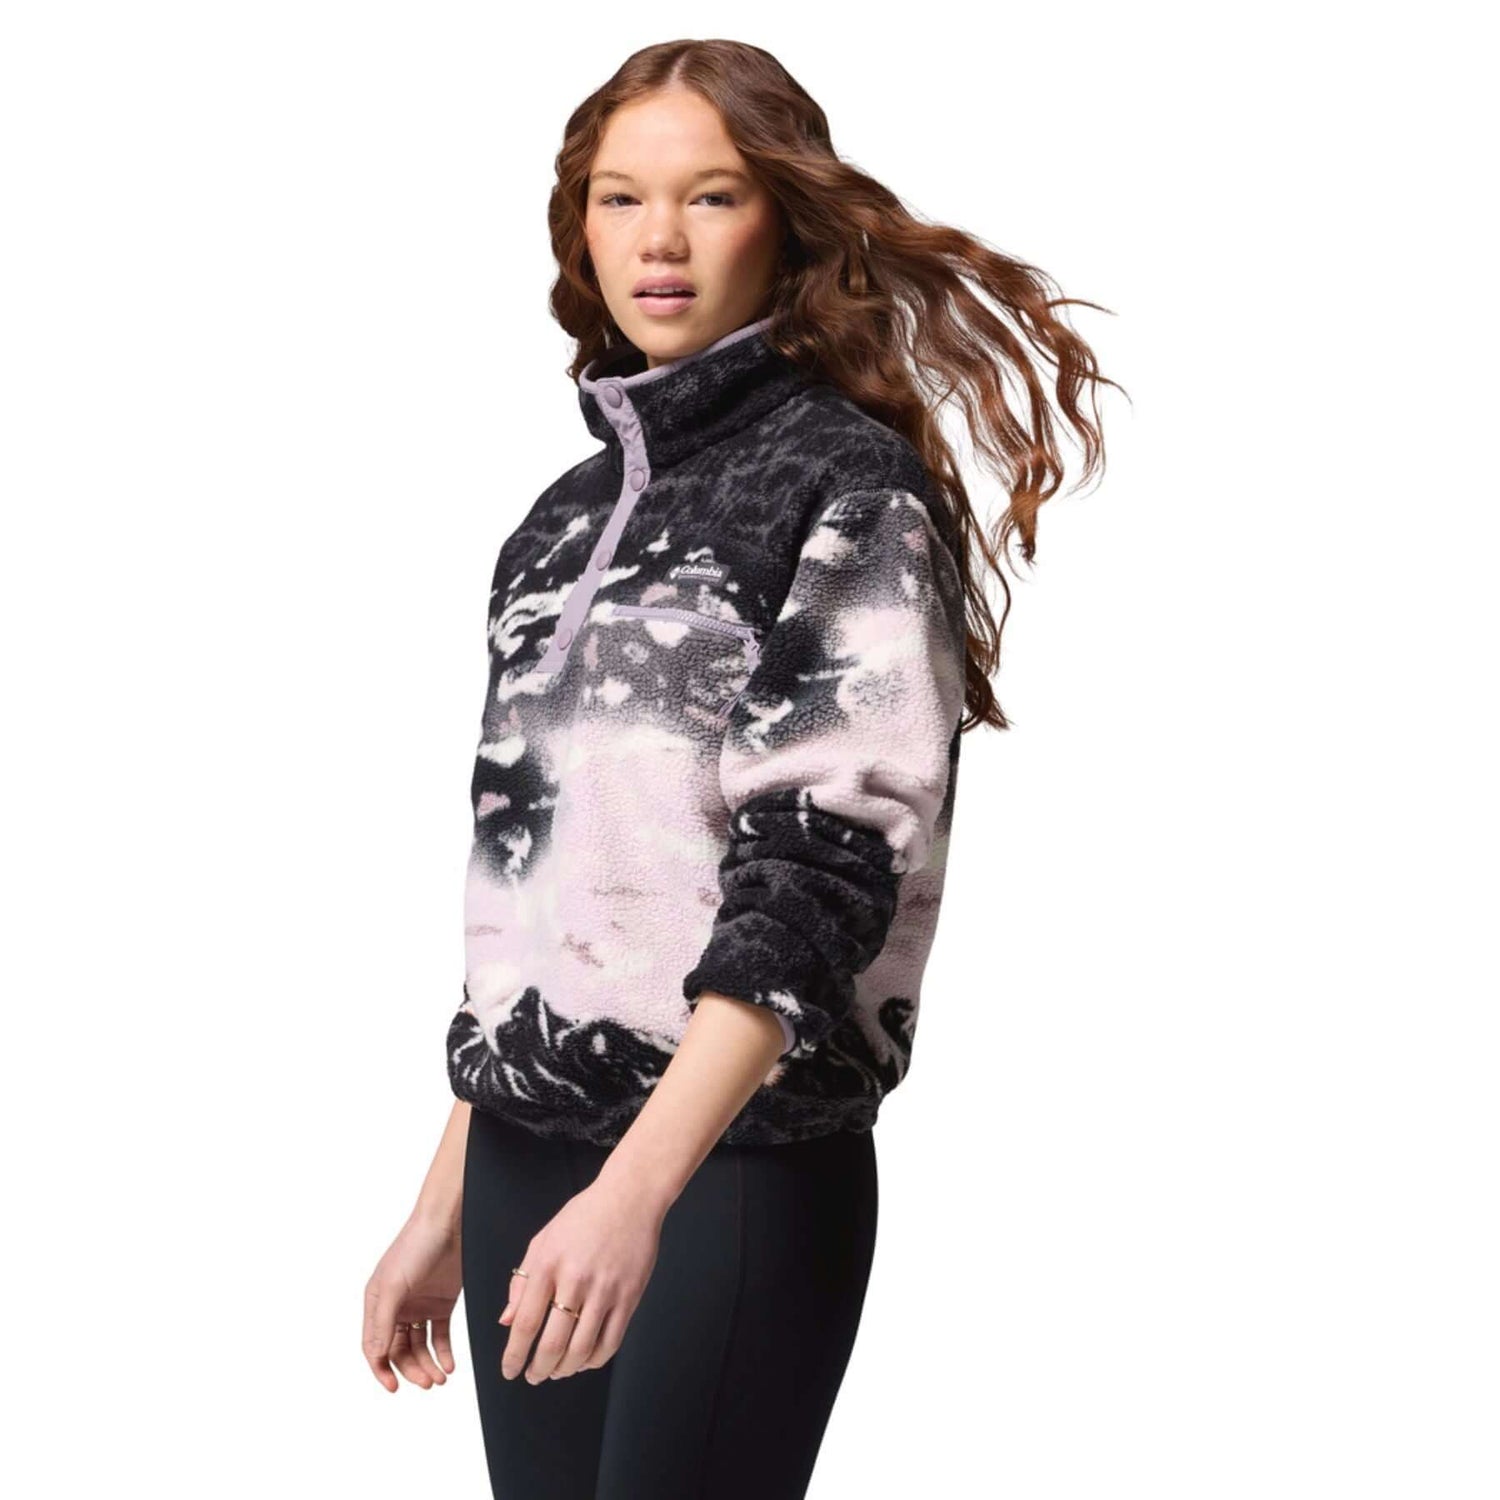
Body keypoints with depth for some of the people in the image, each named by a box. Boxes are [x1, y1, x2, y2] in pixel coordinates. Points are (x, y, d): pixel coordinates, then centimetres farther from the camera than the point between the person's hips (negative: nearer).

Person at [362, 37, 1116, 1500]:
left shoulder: (849, 486, -5)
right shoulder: (569, 512, 14)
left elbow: (822, 869, -16)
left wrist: (637, 1188, -26)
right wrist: (445, 1208, 16)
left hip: (734, 1168, -6)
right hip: (524, 1158, 6)